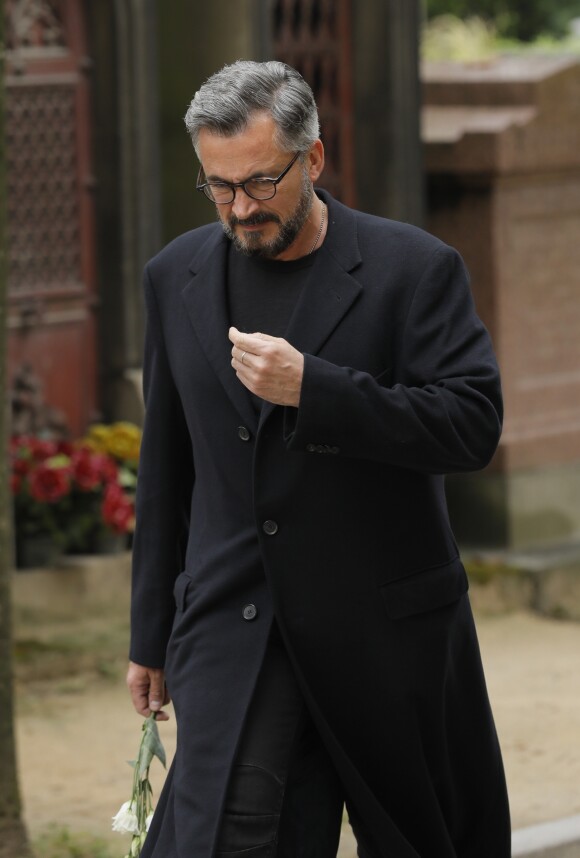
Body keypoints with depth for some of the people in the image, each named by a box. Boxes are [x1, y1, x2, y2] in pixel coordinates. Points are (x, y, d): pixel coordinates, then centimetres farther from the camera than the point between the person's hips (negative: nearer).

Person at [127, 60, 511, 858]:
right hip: (233, 629, 2)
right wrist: (152, 636, 17)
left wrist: (313, 388, -24)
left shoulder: (413, 268, -6)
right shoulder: (176, 277, 8)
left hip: (388, 631, -2)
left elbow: (473, 424, -14)